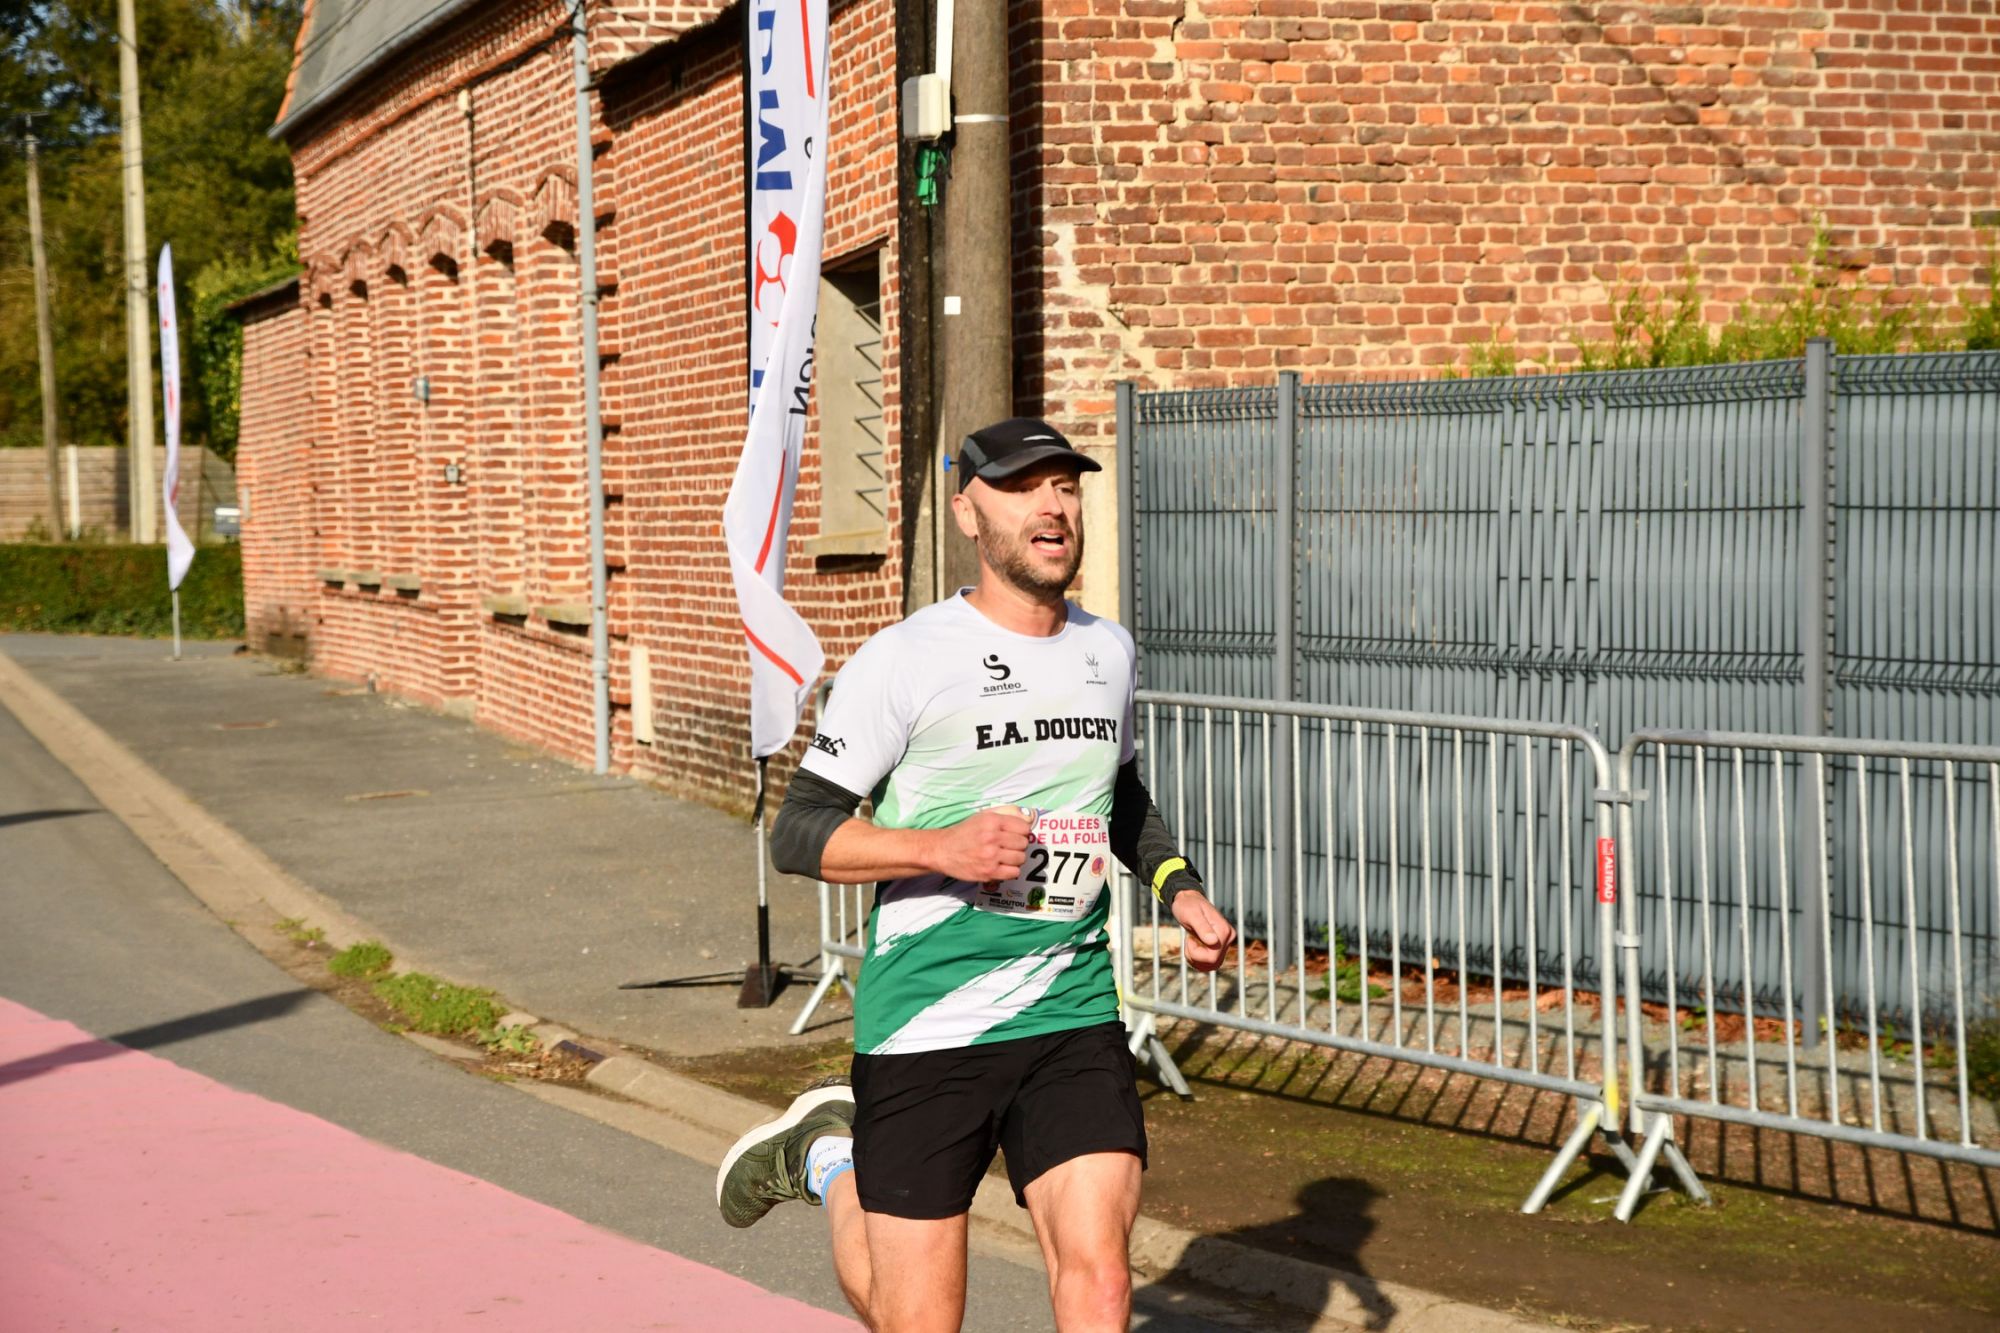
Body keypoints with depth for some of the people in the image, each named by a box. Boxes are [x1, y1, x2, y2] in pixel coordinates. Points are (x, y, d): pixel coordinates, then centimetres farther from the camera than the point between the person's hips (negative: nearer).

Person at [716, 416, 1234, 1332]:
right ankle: (829, 1156, 35)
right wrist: (942, 848, -22)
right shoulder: (904, 660, -9)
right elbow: (796, 834, -9)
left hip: (1074, 1017, 4)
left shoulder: (1110, 652, 10)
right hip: (923, 1027, -4)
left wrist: (1177, 886, 13)